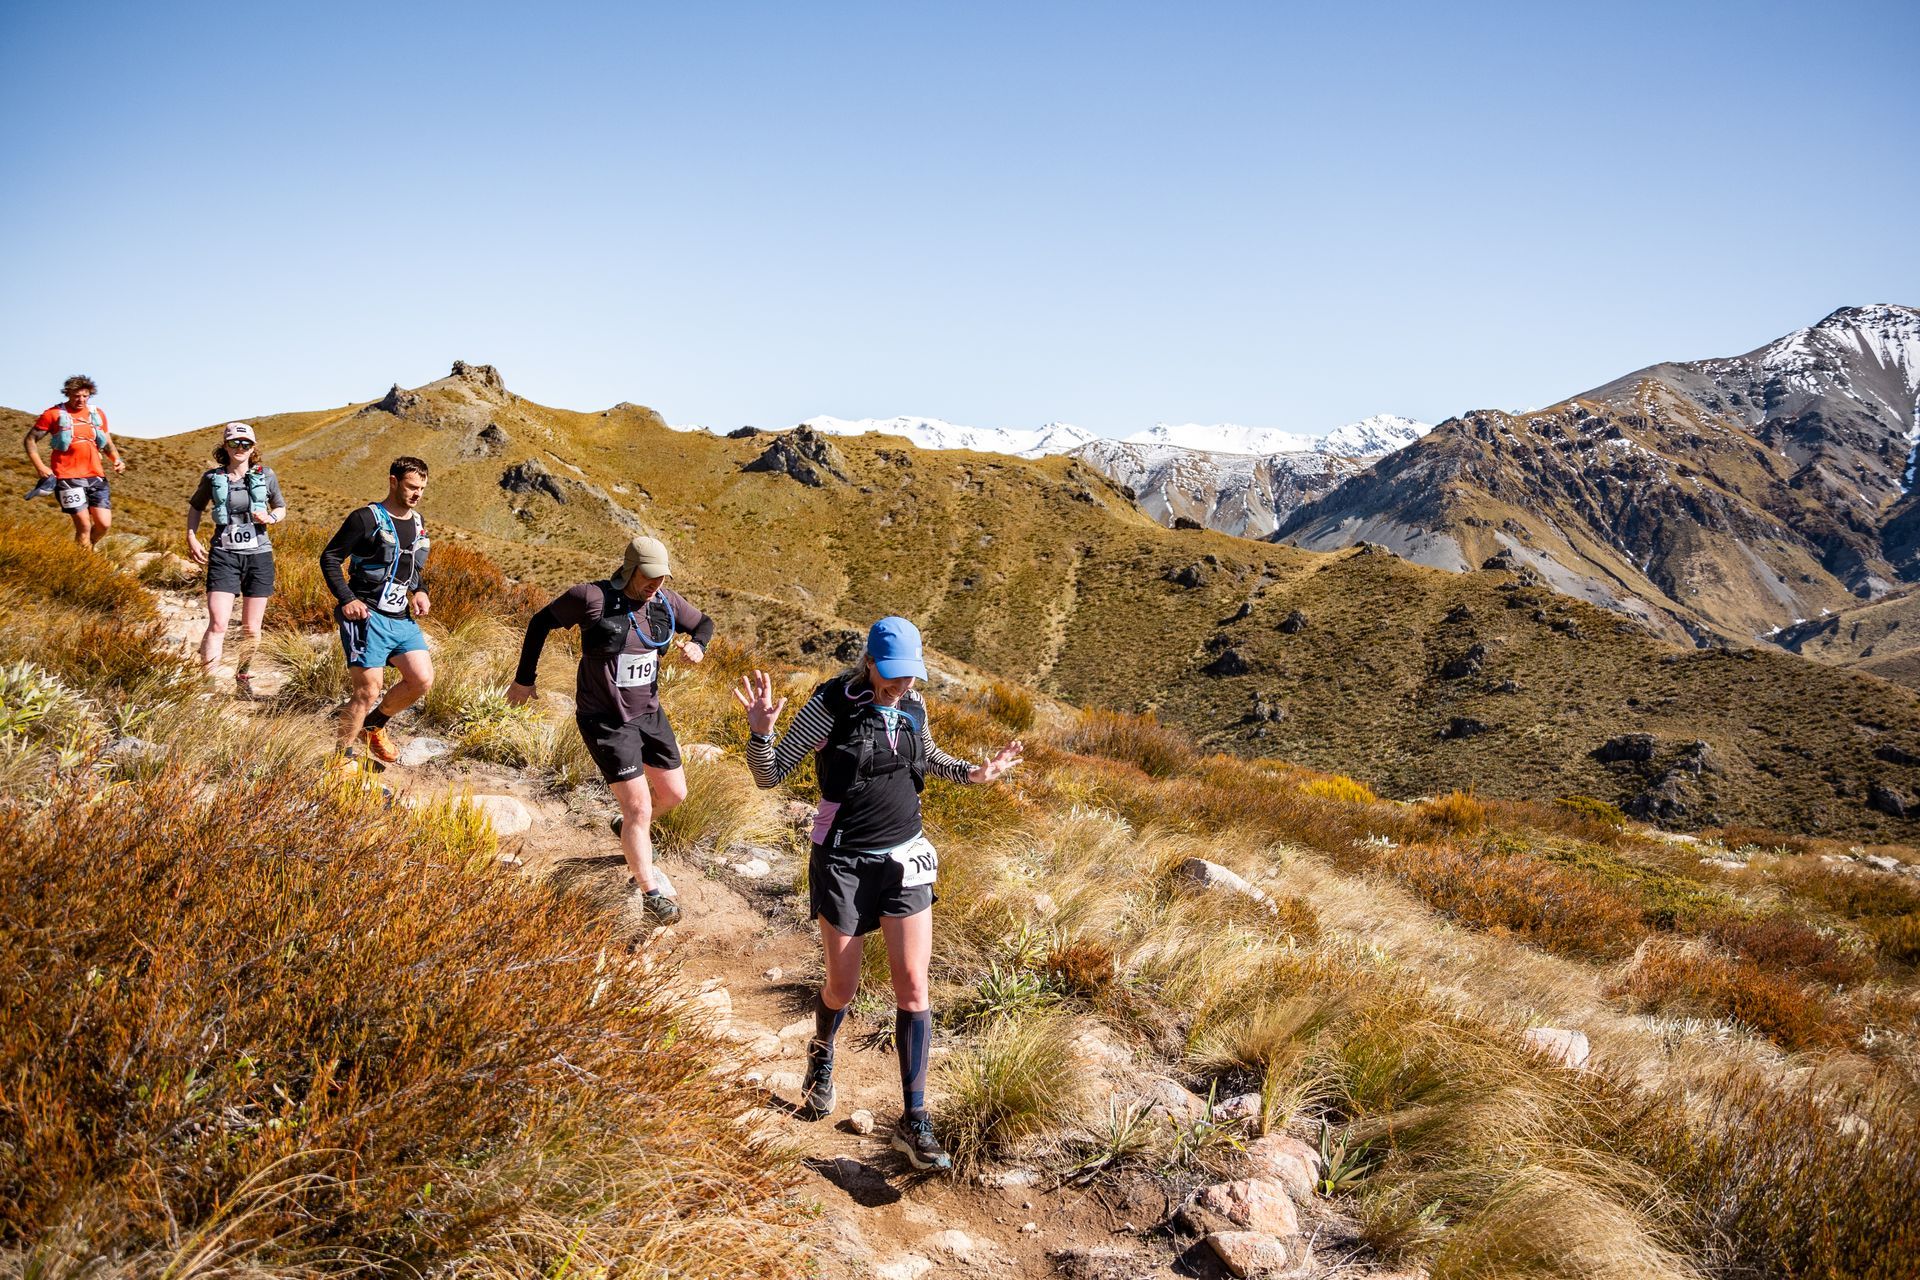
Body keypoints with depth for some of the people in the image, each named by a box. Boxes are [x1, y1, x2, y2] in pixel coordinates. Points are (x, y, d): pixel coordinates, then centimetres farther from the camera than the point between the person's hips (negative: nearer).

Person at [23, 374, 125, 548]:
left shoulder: (98, 414, 12)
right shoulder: (54, 414, 0)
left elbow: (107, 444, 21)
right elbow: (30, 440, 6)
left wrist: (117, 460, 1)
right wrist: (40, 466, -6)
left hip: (95, 476, 4)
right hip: (68, 477, -4)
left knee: (104, 524, -3)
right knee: (84, 526, -8)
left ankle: (88, 549, 23)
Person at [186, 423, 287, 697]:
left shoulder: (266, 476, 2)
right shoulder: (213, 478, 2)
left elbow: (281, 508, 14)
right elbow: (195, 507, 18)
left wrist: (271, 517, -8)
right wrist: (191, 539, 7)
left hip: (258, 555, 1)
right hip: (224, 555, -1)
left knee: (251, 629, 8)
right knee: (217, 624, -14)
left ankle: (243, 677, 29)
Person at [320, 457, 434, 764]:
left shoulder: (417, 523, 14)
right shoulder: (367, 518, -8)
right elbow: (329, 558, -6)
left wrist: (420, 592, 8)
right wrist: (347, 599, -16)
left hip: (402, 618, 7)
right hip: (366, 615, -7)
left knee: (422, 680, -2)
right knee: (368, 691, -11)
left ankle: (374, 726, 23)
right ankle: (343, 757, 6)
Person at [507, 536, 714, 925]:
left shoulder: (666, 601, -5)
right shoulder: (591, 598, -20)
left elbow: (703, 622, 13)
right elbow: (540, 623, -6)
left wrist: (697, 645, -11)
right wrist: (524, 679, -1)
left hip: (649, 713, 7)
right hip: (607, 721, -6)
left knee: (674, 793, 16)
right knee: (639, 807, -9)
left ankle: (629, 828, 47)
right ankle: (651, 894, 3)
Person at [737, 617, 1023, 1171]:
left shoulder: (913, 707, -1)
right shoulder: (831, 704, -15)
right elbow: (770, 774, -12)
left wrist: (973, 773, 5)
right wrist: (761, 731, -32)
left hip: (903, 858, 4)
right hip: (843, 861, -3)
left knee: (912, 986, -2)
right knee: (842, 987, 8)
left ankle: (914, 1121, 7)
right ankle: (822, 1053, 44)